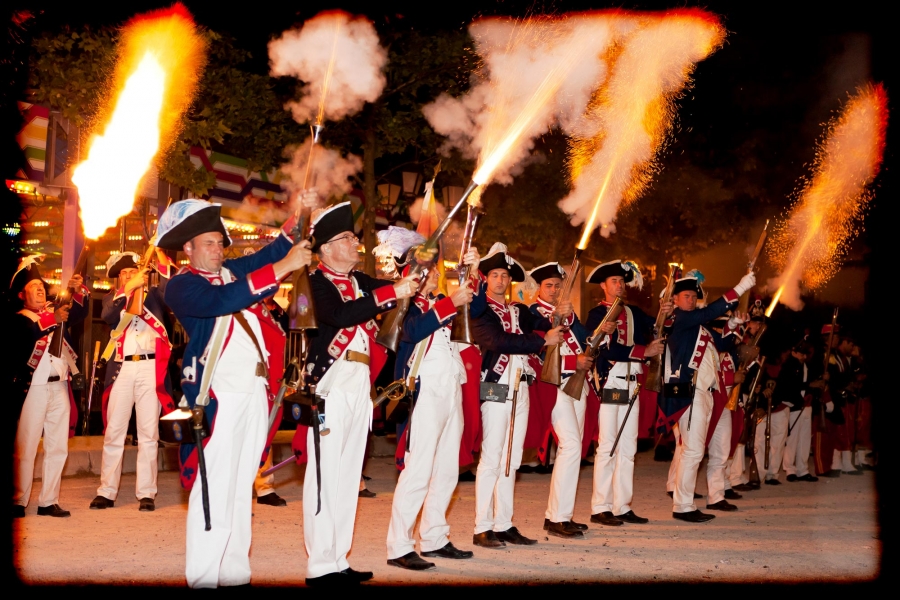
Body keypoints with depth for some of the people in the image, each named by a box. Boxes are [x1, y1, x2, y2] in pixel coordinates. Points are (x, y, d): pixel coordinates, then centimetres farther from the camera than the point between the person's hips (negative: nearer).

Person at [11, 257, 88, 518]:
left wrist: (78, 289, -11)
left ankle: (48, 501, 10)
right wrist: (53, 320, -29)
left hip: (60, 387, 6)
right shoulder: (19, 319, 0)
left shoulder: (56, 312, 17)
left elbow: (80, 312, 4)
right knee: (25, 448, -3)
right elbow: (29, 333, -20)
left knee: (58, 448, 5)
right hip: (33, 388, -6)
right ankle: (18, 502, 3)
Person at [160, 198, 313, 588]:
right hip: (217, 395, -7)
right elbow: (223, 300, -21)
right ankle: (202, 578, -5)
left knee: (242, 487, 10)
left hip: (256, 392, 7)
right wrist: (283, 267, -23)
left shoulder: (231, 271, 19)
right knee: (214, 489, -9)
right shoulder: (181, 285, -3)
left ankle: (236, 574, 16)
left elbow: (268, 254, 18)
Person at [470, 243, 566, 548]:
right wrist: (543, 340, -21)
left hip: (521, 389, 7)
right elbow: (499, 340, -20)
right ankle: (482, 529, -1)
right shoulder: (480, 312, -4)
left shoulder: (520, 312, 17)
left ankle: (504, 525, 15)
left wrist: (559, 319, -16)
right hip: (496, 389, -7)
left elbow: (543, 326, 5)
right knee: (491, 459, -6)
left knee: (511, 460, 9)